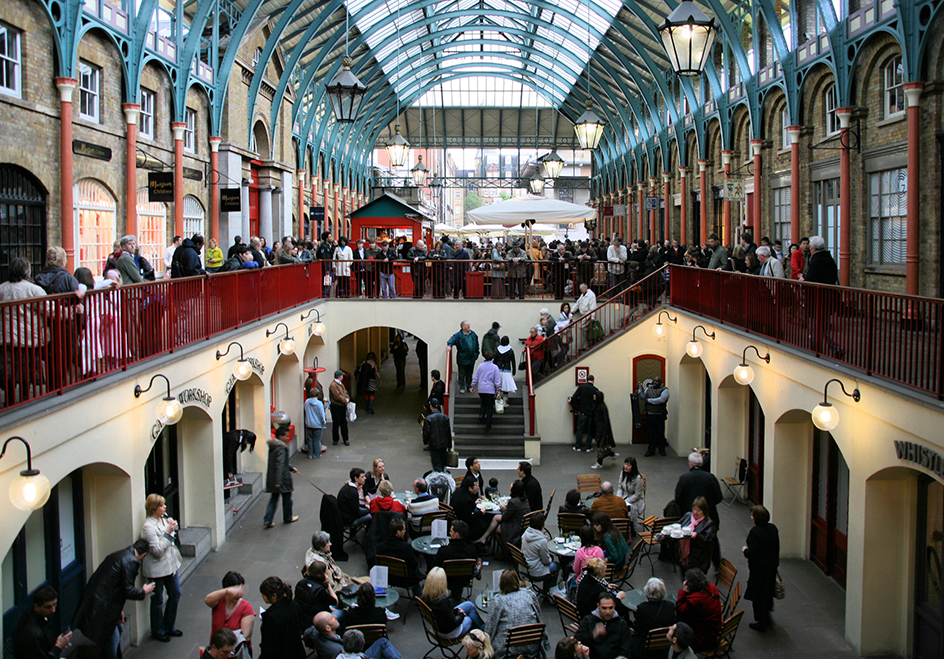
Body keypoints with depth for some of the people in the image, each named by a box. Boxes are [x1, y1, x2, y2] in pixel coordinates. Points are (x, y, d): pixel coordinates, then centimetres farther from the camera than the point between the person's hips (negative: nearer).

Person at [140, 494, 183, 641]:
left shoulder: (163, 519, 2)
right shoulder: (148, 527, -22)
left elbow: (172, 539, 18)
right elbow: (157, 551, -24)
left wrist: (173, 527, -2)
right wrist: (167, 533, -23)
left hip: (170, 565, 8)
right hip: (156, 569, -8)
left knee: (175, 594, 16)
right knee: (157, 601, 7)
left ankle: (169, 626, 33)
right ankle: (157, 631, 24)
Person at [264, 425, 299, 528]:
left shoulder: (273, 446, 9)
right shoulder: (281, 448, -21)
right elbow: (279, 465, -26)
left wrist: (291, 468, 28)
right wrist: (278, 481, -28)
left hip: (271, 478, 8)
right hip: (282, 478, -8)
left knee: (273, 499, 12)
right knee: (287, 498, 11)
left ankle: (267, 520, 5)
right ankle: (288, 518, 27)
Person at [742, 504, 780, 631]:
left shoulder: (754, 532, -24)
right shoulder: (773, 528, -2)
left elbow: (753, 553, -25)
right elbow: (776, 547, 7)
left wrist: (745, 550, -5)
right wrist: (775, 562, 19)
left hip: (759, 568, -7)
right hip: (772, 566, 7)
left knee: (758, 596, 8)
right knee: (768, 592, 22)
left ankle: (762, 623, 16)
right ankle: (767, 619, 36)